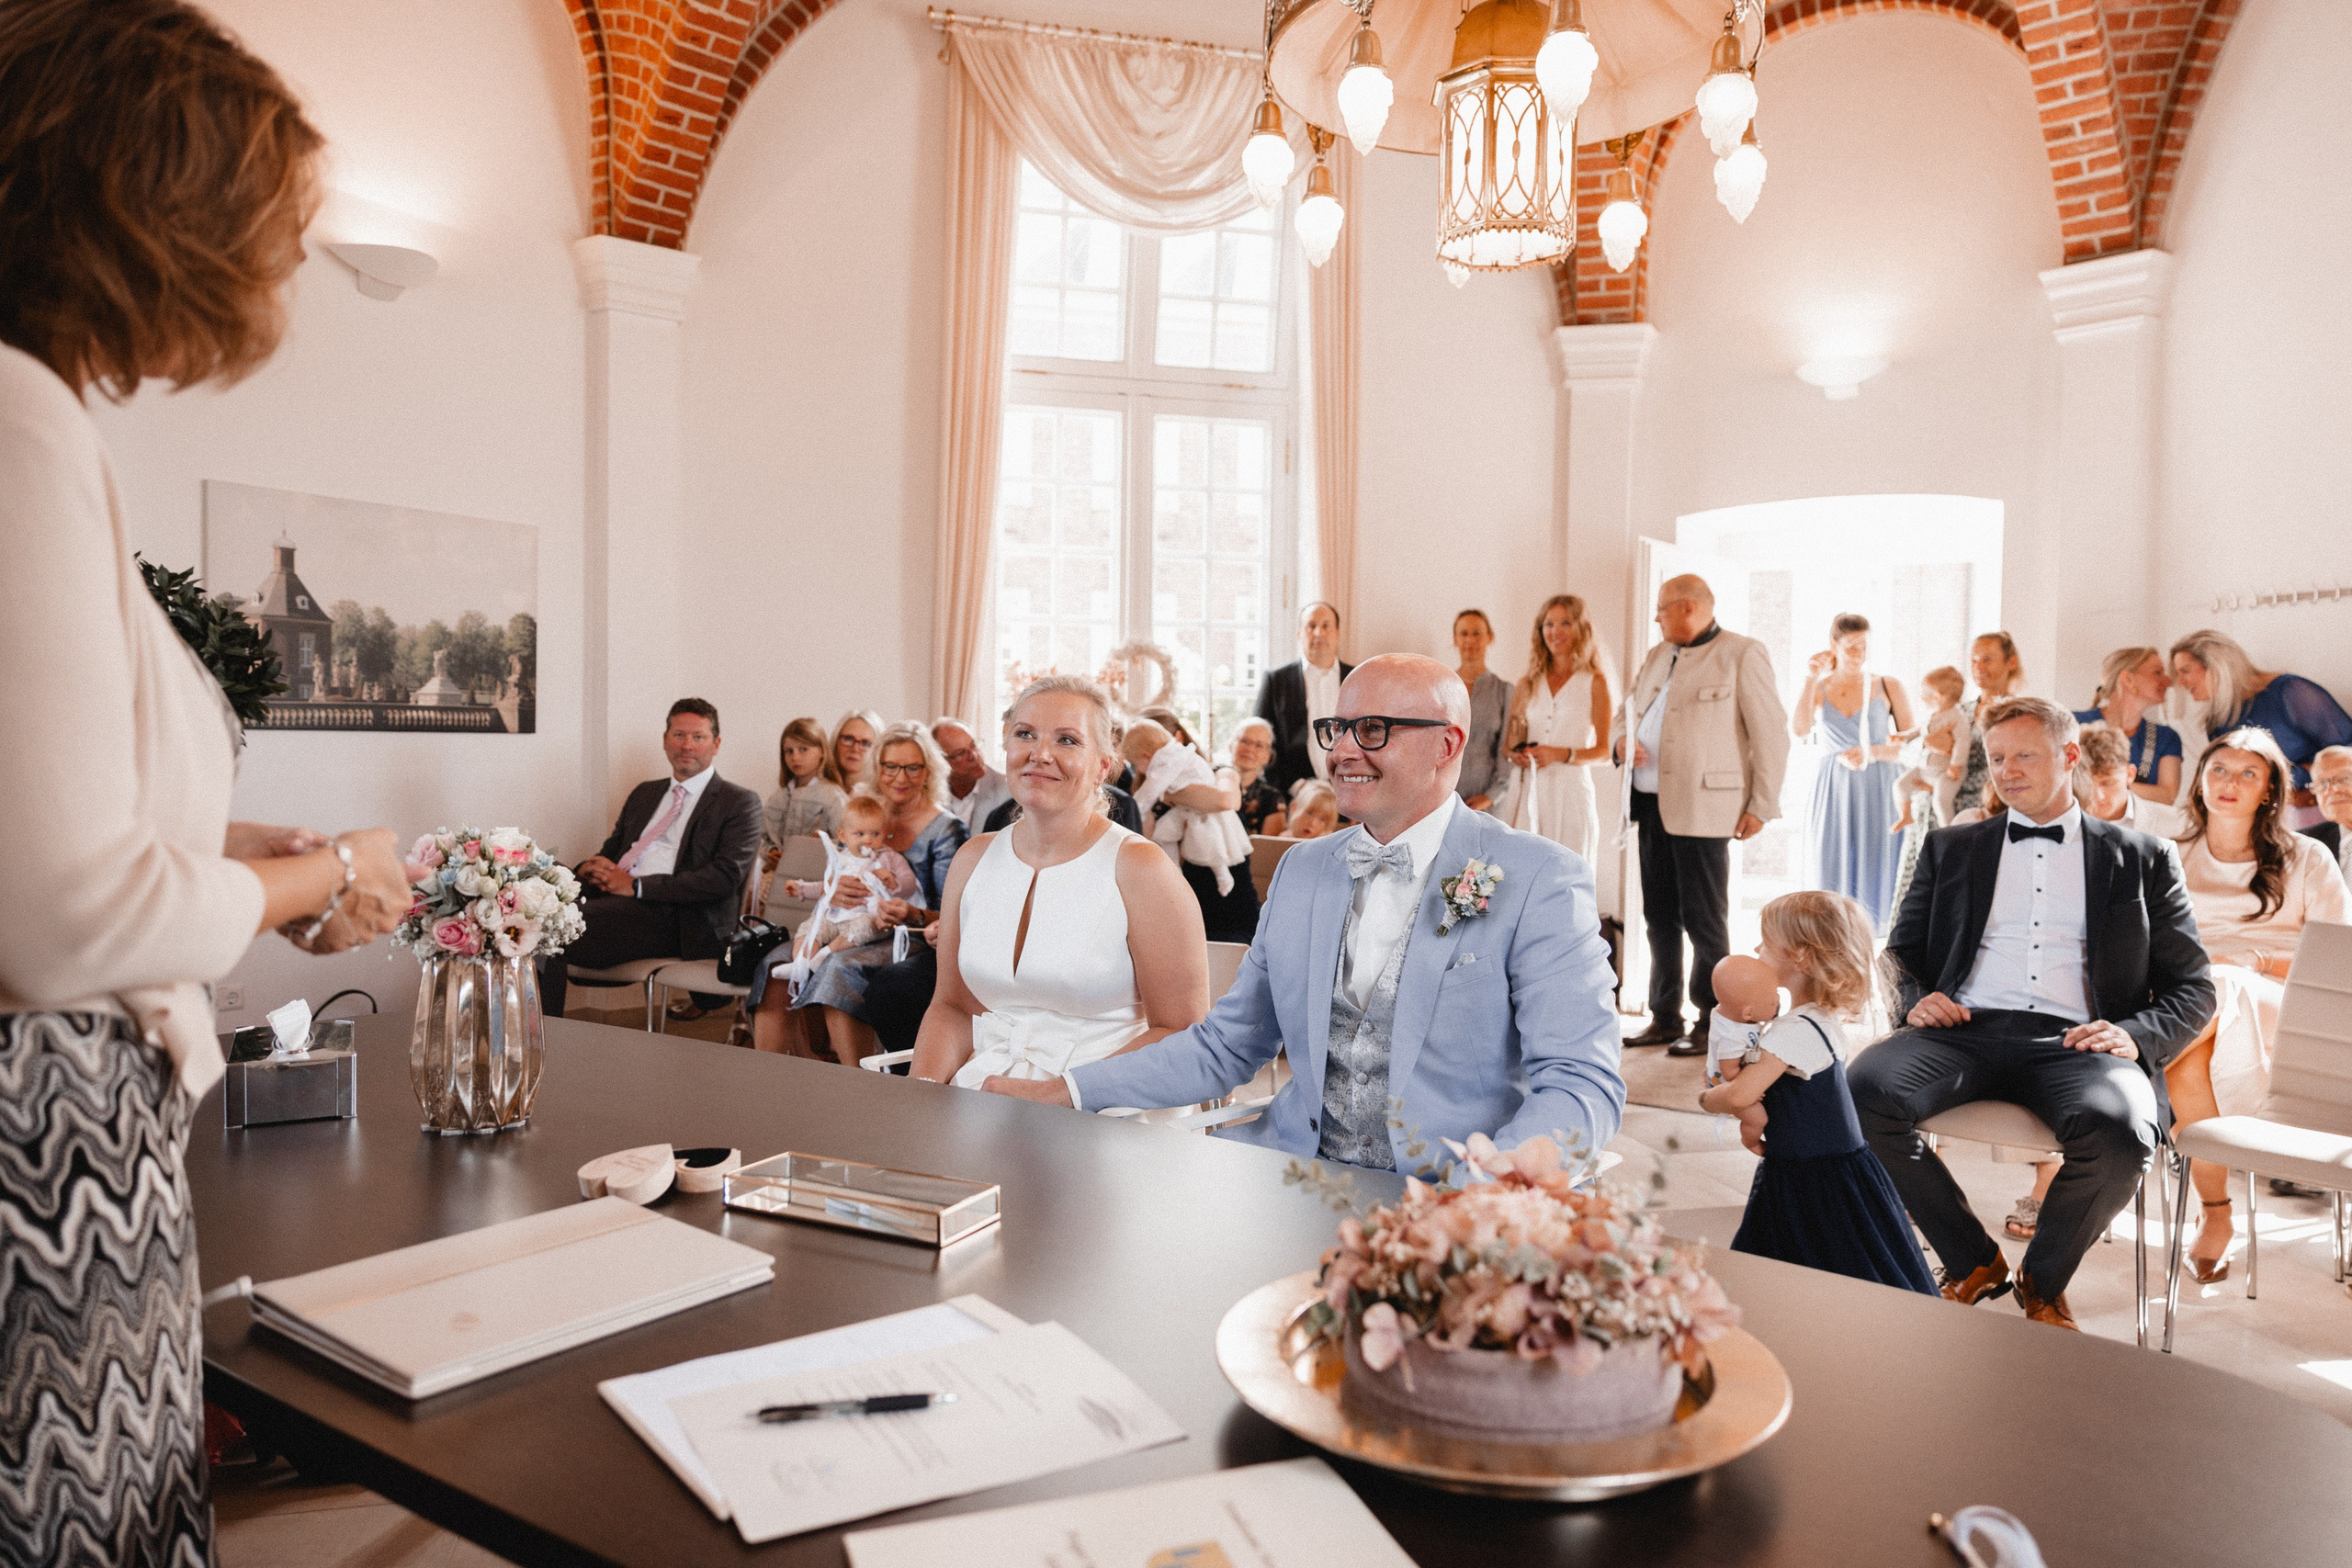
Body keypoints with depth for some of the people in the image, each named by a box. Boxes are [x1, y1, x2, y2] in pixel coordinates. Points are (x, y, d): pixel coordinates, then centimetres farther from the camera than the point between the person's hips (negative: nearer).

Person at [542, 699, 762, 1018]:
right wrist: (590, 867, 0)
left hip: (670, 916, -7)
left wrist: (637, 886, -14)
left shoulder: (740, 803, 4)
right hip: (612, 896, 7)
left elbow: (725, 876, -10)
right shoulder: (645, 793, 27)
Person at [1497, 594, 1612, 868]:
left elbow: (1605, 751, 2)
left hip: (1570, 789, -3)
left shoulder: (1594, 683, 4)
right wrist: (1517, 755, -4)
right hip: (1527, 791, 3)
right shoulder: (1528, 683, 14)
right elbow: (1510, 741, 19)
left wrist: (1563, 754, -14)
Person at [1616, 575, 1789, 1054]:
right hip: (1651, 804, 7)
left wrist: (1762, 807, -10)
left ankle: (1711, 1022, 9)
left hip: (1702, 807, -7)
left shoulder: (1742, 655, -3)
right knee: (1659, 917, 11)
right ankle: (1664, 1017, 21)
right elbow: (1628, 710, 27)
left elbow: (1771, 732, -6)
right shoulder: (1658, 656, 19)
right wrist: (1623, 741, 2)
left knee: (1704, 919, -2)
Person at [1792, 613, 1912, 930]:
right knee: (1834, 870, 0)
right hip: (1834, 792, 1)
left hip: (1878, 792, -1)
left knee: (1875, 868, -1)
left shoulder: (1888, 687, 3)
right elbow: (1799, 731, -14)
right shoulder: (1818, 689, 5)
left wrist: (1872, 753, -13)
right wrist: (1811, 680, -13)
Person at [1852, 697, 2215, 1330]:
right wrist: (1915, 999, -3)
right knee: (1865, 1088, -30)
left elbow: (2193, 988, 13)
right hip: (1966, 1030, 1)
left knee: (2119, 1131, -35)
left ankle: (2043, 1282, -3)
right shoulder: (1951, 848, 23)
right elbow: (1902, 950, 22)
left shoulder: (2143, 858, 18)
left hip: (2073, 1041, -1)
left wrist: (2135, 1035, -8)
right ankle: (1974, 1261, -4)